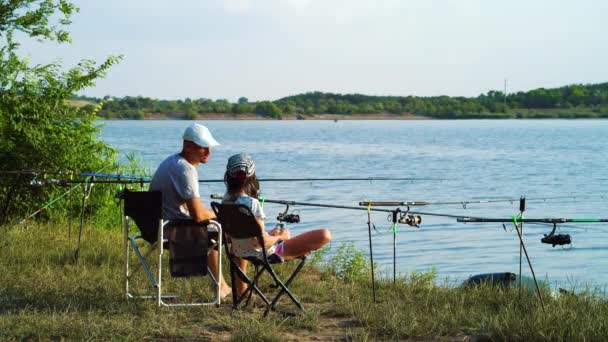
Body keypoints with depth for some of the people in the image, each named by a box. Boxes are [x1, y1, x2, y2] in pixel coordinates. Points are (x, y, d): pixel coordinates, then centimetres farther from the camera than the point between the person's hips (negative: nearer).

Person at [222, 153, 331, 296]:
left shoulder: (226, 201, -6)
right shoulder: (252, 203, -28)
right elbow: (261, 241, -28)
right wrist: (279, 237, -7)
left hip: (241, 251, 8)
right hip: (266, 253, -8)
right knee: (325, 235, -11)